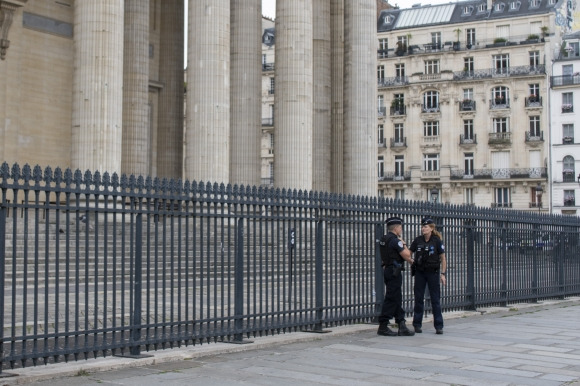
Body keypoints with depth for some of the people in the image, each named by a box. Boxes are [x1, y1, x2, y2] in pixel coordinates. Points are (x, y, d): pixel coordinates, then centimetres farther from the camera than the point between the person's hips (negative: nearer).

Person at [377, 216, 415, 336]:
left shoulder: (383, 240, 13)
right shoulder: (395, 240, -16)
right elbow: (406, 255, -15)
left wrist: (411, 261, 25)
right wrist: (404, 244, 2)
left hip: (387, 270, 10)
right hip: (394, 272, -10)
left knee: (397, 299, 11)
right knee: (391, 299, -5)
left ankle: (401, 325, 14)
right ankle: (383, 326, -2)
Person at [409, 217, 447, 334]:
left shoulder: (437, 241, -5)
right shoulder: (418, 241, 4)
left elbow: (443, 259, -2)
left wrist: (443, 274, -8)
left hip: (433, 272, -3)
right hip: (419, 273, 3)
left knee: (435, 299, -1)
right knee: (418, 299, 5)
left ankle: (439, 326, 5)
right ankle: (417, 325, 13)